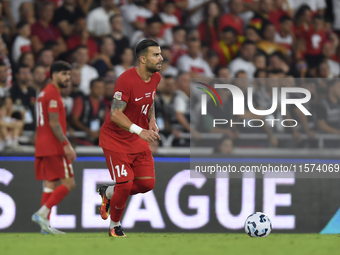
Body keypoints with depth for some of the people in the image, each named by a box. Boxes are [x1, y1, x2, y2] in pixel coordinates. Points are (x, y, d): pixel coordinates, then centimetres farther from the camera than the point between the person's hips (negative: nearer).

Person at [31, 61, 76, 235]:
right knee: (68, 183, -9)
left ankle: (45, 225, 2)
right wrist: (66, 145, -19)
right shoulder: (53, 93, -11)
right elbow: (54, 123, -18)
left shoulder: (44, 93, 20)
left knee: (50, 184, 7)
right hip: (54, 147, -10)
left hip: (42, 147, 10)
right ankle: (42, 213, -15)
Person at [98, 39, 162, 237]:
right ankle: (115, 226, 13)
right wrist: (139, 131, -41)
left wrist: (152, 121, 5)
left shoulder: (156, 78, 0)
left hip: (138, 139, 7)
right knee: (125, 185, -12)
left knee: (147, 183, -2)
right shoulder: (126, 80, -25)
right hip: (115, 139, -7)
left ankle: (108, 193, 25)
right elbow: (115, 114, -29)